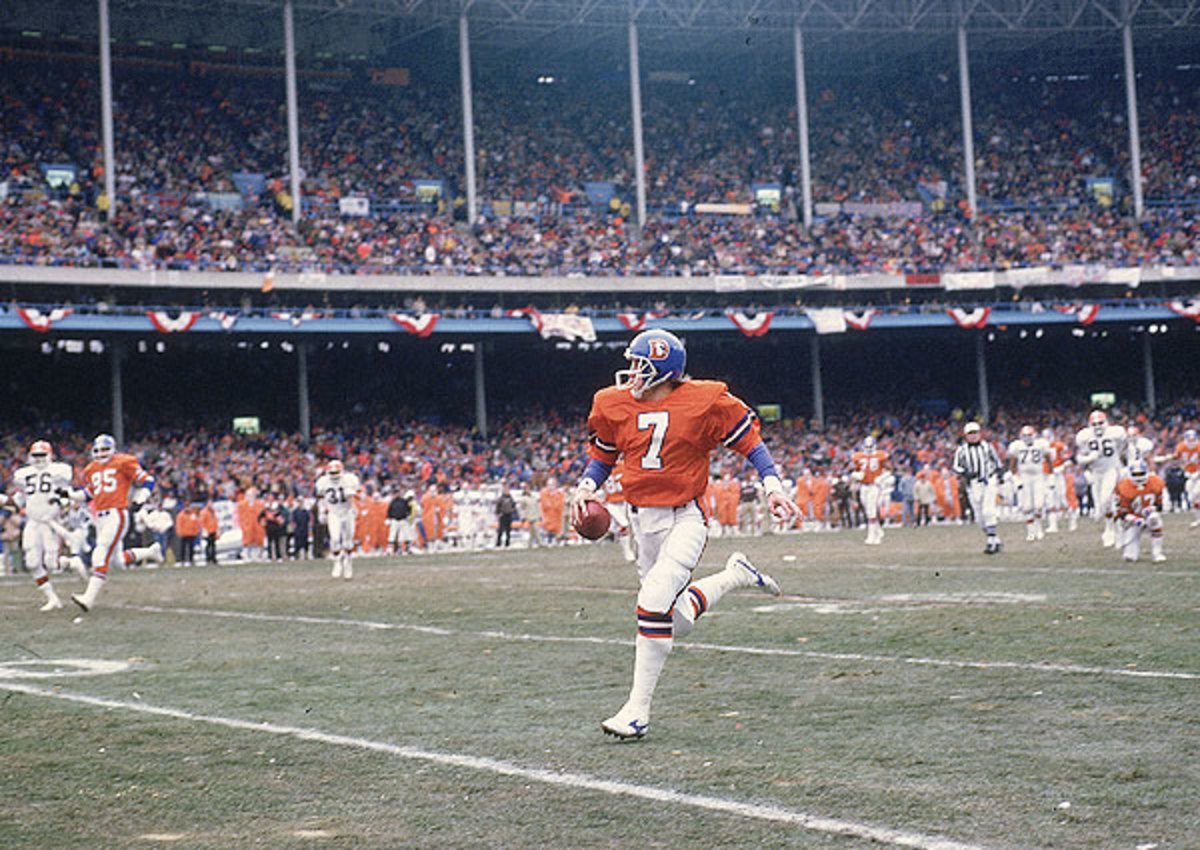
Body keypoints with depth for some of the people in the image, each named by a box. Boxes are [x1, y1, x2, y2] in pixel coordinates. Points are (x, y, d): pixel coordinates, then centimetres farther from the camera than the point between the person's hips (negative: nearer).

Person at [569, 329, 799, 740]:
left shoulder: (702, 402, -9)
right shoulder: (615, 405, 3)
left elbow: (748, 439, 0)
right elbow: (602, 456, 17)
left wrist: (772, 486, -8)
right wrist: (586, 486, -2)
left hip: (686, 518, -6)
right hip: (644, 521, 6)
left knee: (654, 605, -22)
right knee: (678, 622, 11)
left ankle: (638, 709, -13)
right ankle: (735, 575, 38)